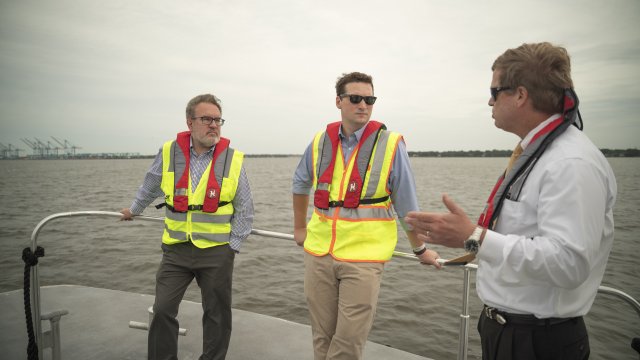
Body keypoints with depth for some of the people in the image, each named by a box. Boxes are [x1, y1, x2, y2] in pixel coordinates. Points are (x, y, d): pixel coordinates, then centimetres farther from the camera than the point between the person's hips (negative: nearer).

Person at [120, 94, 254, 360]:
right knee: (163, 311, 5)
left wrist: (232, 246, -2)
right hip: (176, 248, 2)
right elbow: (150, 187, 19)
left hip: (217, 251, -1)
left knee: (217, 314, 10)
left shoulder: (233, 160, -5)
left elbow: (244, 211, 2)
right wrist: (134, 210, 32)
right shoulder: (169, 152, -2)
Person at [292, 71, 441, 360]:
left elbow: (407, 206, 0)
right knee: (322, 337, 15)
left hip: (364, 256, -3)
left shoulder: (390, 145, -8)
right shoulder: (320, 142, 3)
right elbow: (300, 185, 20)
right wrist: (299, 228, 25)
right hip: (318, 253, 4)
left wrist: (420, 249, 9)